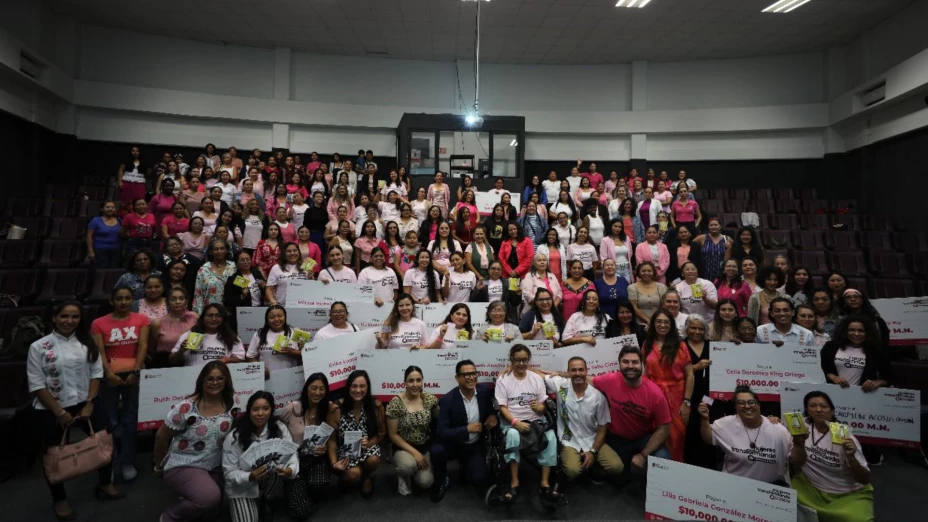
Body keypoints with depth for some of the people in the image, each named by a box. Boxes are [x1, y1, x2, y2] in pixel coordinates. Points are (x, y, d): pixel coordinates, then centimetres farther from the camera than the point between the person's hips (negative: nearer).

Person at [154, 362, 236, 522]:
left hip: (215, 467, 6)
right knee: (210, 497, -30)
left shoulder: (232, 403, -9)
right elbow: (161, 437, -7)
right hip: (182, 466, -5)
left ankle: (188, 503, 42)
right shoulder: (186, 408, -20)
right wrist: (159, 466, 5)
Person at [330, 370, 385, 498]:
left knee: (373, 460, -32)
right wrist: (334, 462, -22)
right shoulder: (338, 408, -16)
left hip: (367, 448, 2)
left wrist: (369, 443, -21)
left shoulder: (376, 406, -12)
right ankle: (346, 478, 12)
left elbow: (381, 433, -1)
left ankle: (366, 477, 8)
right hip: (345, 451, -1)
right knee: (353, 474, -30)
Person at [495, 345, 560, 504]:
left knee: (551, 436, -28)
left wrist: (537, 407, -19)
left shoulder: (537, 379, 8)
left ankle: (545, 483, -20)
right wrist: (516, 422, -23)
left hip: (534, 420, 2)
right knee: (513, 435, -37)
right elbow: (503, 408, -5)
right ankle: (514, 482, -24)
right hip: (511, 421, -2)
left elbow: (542, 407, 6)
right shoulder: (503, 380, 0)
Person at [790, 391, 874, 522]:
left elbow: (865, 480, -12)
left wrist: (851, 457, -29)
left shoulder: (844, 436, -11)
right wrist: (798, 444, -21)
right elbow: (795, 468, -4)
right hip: (813, 490, 2)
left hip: (849, 494, -2)